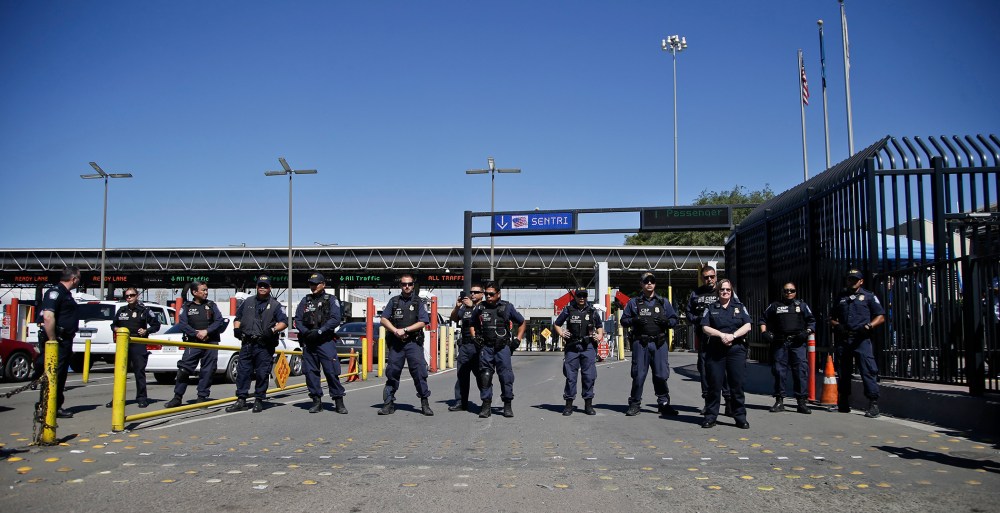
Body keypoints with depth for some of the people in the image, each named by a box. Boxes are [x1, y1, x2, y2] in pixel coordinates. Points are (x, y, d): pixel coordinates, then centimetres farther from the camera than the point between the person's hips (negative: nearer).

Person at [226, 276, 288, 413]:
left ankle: (259, 400, 8)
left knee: (262, 373, -2)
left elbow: (284, 322, -1)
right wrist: (236, 328, 3)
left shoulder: (275, 305, 6)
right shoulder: (247, 302, 18)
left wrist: (273, 330, -17)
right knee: (243, 371, 2)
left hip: (265, 346, -3)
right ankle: (241, 400, 8)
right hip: (247, 344, 3)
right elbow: (238, 318, 23)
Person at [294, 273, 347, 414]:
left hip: (326, 341, -4)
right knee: (310, 371, 4)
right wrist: (306, 332, -9)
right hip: (308, 342, 4)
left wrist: (319, 331, -15)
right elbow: (297, 320, 9)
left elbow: (335, 319, -8)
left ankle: (339, 402, -3)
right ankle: (317, 401, 13)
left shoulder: (331, 300, 5)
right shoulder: (305, 301, 16)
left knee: (331, 371, -9)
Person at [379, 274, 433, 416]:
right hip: (396, 342, 2)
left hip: (413, 342, -2)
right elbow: (384, 319, 5)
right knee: (392, 372, 4)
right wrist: (396, 331, -11)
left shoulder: (418, 302, 7)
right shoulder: (394, 301, 11)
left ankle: (424, 403, -4)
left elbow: (422, 322, -3)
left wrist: (404, 330, -11)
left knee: (419, 371, -10)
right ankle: (388, 403, 11)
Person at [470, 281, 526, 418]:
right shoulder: (479, 308, 8)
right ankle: (486, 406, 8)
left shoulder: (507, 307, 4)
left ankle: (507, 406, 5)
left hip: (503, 347, -2)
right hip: (485, 347, 2)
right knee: (485, 376, 1)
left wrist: (517, 340, 8)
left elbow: (522, 323, 16)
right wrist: (475, 339, 12)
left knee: (506, 376, -5)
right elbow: (473, 325, 25)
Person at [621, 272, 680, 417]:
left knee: (661, 375, 1)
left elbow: (674, 319, 15)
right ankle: (635, 404, 9)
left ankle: (664, 403, 12)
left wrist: (666, 322, -7)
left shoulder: (663, 302, 15)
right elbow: (624, 320, 9)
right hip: (640, 343, -1)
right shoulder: (633, 302, 10)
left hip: (659, 344, 1)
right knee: (638, 375, -1)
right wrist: (634, 321, -11)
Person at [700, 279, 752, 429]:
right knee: (714, 384, 0)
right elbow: (705, 327, 2)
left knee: (737, 384, -1)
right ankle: (710, 417, 7)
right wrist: (721, 335, -13)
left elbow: (747, 326, 2)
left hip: (736, 350, 0)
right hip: (715, 350, 0)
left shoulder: (740, 307, 14)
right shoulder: (711, 309, 13)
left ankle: (740, 417, 6)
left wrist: (732, 335, -12)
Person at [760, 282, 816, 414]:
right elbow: (763, 319, 20)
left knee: (801, 370, -10)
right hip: (779, 343, 1)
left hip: (797, 343, -1)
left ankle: (802, 402, -8)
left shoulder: (802, 305, 16)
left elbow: (812, 321, 14)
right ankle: (779, 401, 12)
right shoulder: (775, 306, 16)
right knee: (778, 370, 2)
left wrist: (807, 332, -4)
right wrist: (764, 332, 4)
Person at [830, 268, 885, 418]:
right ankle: (843, 404, 17)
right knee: (843, 372, 8)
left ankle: (873, 404, -12)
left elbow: (881, 317, 5)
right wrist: (837, 325, 1)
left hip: (861, 339, -4)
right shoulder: (840, 298, 21)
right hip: (842, 339, 4)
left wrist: (868, 326, -12)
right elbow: (832, 318, 24)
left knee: (868, 370, -13)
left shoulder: (868, 296, 10)